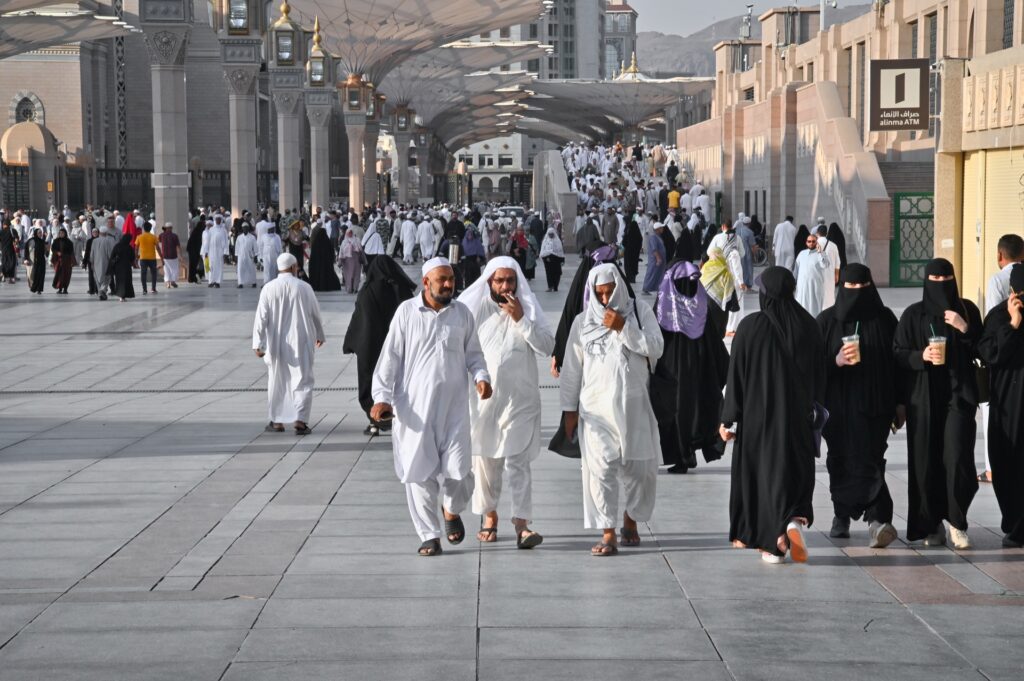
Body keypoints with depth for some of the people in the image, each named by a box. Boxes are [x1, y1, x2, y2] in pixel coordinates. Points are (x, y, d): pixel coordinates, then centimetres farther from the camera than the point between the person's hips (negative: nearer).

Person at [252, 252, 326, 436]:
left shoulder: (268, 288, -5)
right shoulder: (304, 287, -4)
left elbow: (261, 317, -8)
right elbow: (316, 314, 5)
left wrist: (258, 344, -7)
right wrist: (320, 335, 22)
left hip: (276, 344, 1)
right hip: (300, 343, -1)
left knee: (277, 381, 14)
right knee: (302, 381, 3)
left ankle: (277, 421, 19)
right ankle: (300, 420, -9)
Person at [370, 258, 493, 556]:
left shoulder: (462, 313, 7)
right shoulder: (407, 312, 1)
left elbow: (473, 353, 14)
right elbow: (390, 357, 0)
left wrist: (481, 376, -6)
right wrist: (382, 397, -8)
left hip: (454, 405, 1)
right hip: (415, 408, -1)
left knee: (458, 470, -6)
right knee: (420, 473, 1)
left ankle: (452, 510, 27)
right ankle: (429, 536, 14)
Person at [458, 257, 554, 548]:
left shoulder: (527, 309, 3)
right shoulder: (474, 309, 1)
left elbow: (547, 346, -6)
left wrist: (521, 319, -13)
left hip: (519, 400, -1)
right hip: (483, 398, 1)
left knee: (518, 461, -7)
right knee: (485, 460, 8)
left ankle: (521, 524, -12)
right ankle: (489, 516, 24)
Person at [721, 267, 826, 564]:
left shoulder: (750, 327, -11)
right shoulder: (808, 326, -2)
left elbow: (736, 375, -8)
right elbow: (820, 377, 5)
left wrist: (728, 419, -1)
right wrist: (813, 410, 17)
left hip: (757, 416, -2)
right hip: (798, 417, 2)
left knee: (761, 472, 9)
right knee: (796, 470, 14)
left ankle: (771, 544, 9)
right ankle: (796, 520, -12)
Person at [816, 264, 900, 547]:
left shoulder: (885, 318, 5)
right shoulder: (827, 321, 3)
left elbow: (899, 360, 8)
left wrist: (900, 402, 6)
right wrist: (836, 361, -20)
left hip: (876, 404, -1)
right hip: (839, 405, 1)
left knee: (869, 460, -13)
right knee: (842, 461, 7)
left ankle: (877, 519, -23)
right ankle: (842, 516, 22)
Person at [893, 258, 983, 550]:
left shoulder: (967, 310, 7)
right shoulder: (914, 315, 4)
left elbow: (982, 351, 6)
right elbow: (898, 355, 3)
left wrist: (965, 330, -10)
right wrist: (921, 356, -15)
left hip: (959, 395, 0)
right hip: (923, 397, 0)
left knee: (957, 457, -12)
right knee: (926, 460, 1)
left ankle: (957, 521, 1)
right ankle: (931, 525, 11)